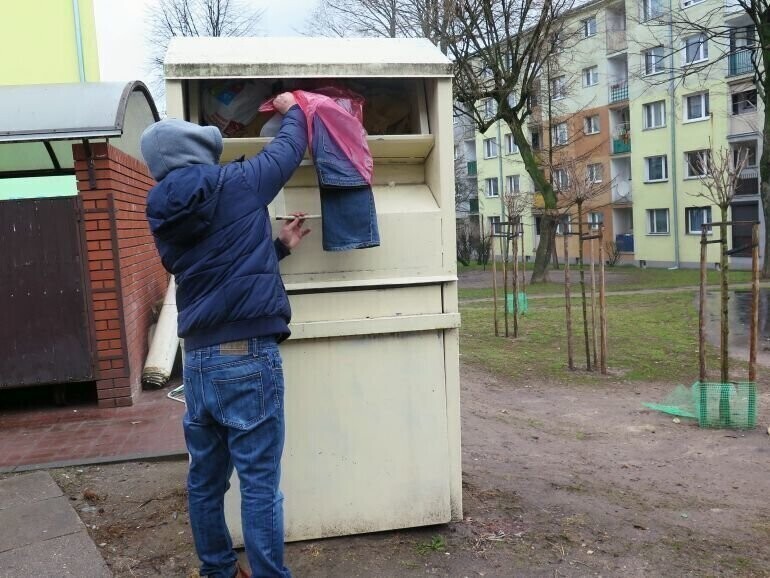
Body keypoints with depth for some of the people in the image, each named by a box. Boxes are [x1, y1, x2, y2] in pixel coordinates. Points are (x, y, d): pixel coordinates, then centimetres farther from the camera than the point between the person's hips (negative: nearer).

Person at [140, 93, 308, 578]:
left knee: (205, 478, 17)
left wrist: (278, 246, 25)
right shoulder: (234, 184, -6)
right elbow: (289, 148, 12)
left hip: (198, 358, 7)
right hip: (247, 356, -7)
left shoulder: (164, 215, 11)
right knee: (259, 483, 1)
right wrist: (292, 109, 30)